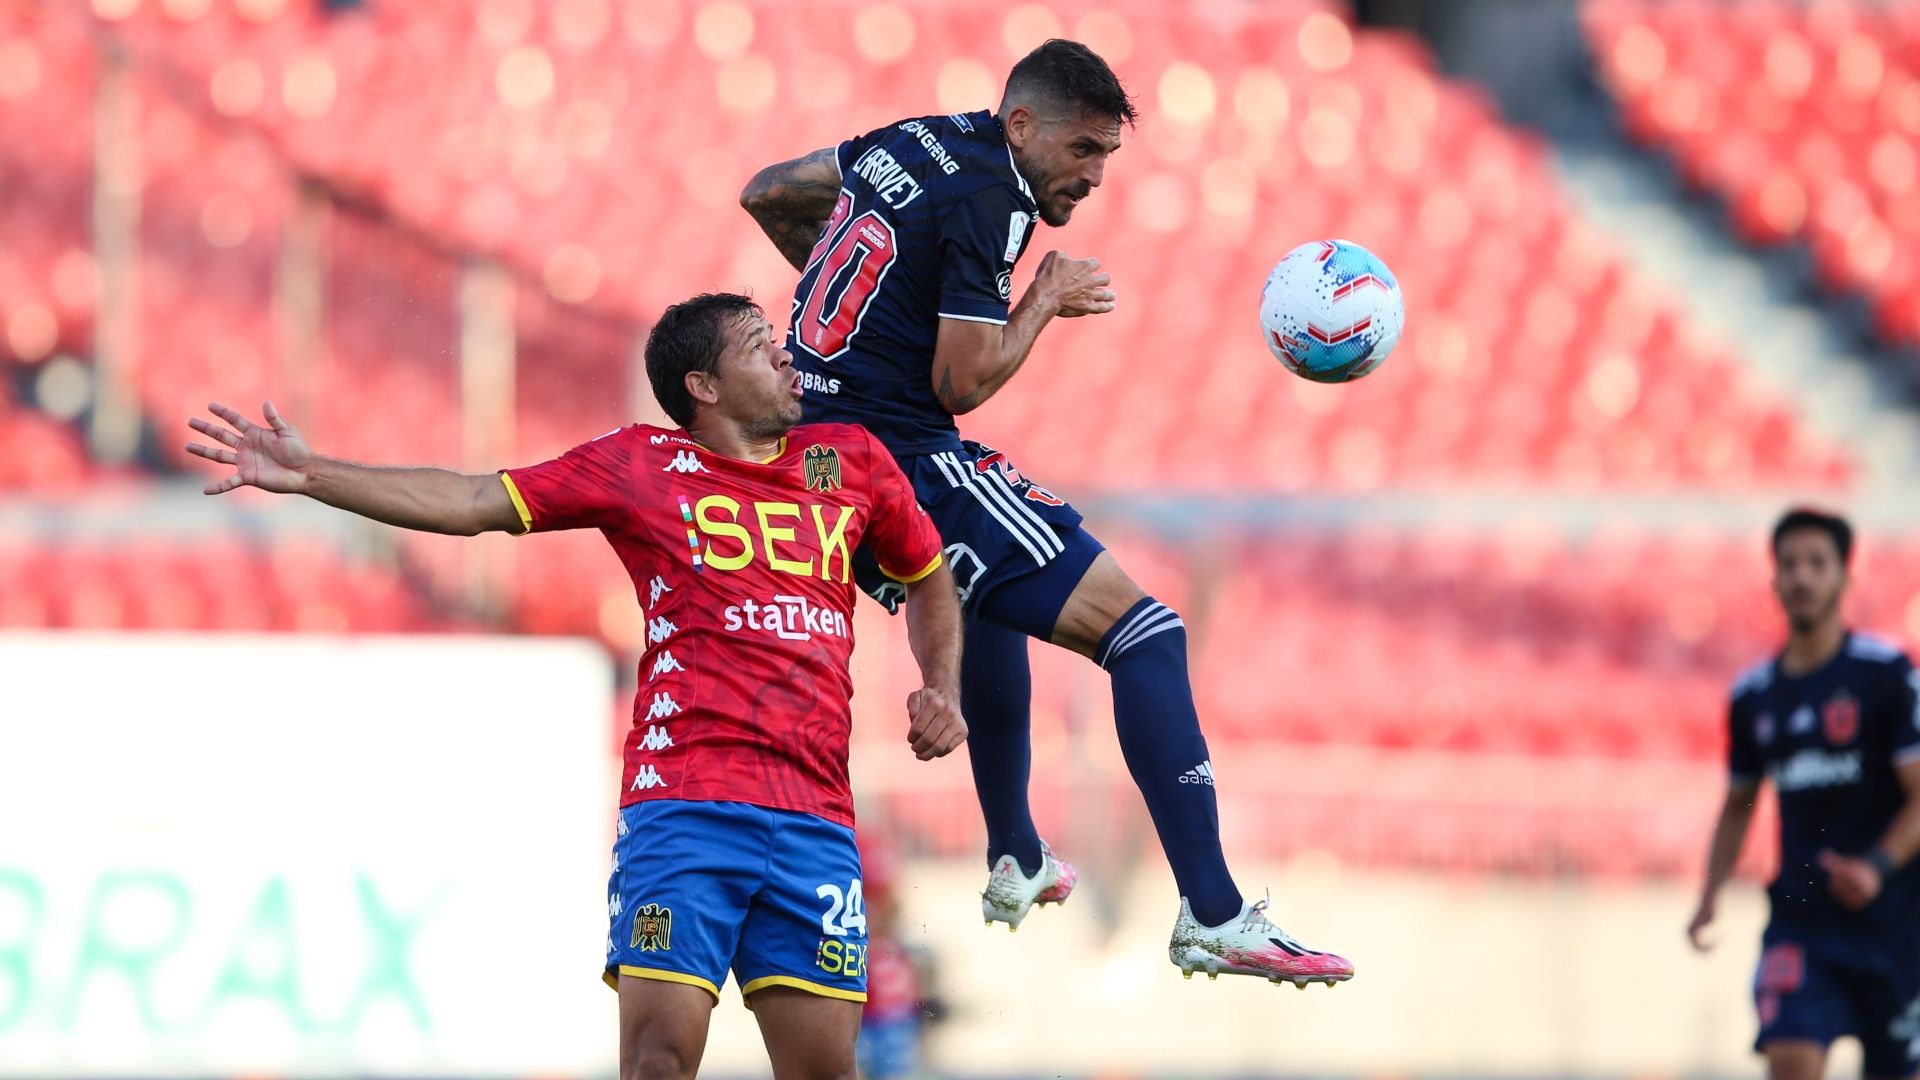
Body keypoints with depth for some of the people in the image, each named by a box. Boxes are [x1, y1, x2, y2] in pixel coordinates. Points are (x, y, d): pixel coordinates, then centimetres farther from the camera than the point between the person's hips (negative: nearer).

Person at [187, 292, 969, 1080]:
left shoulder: (853, 460, 15)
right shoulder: (641, 466, 7)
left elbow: (929, 576, 32)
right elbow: (471, 504, 4)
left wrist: (942, 689, 15)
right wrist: (311, 475, -3)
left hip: (815, 822, 3)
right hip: (683, 803, -3)